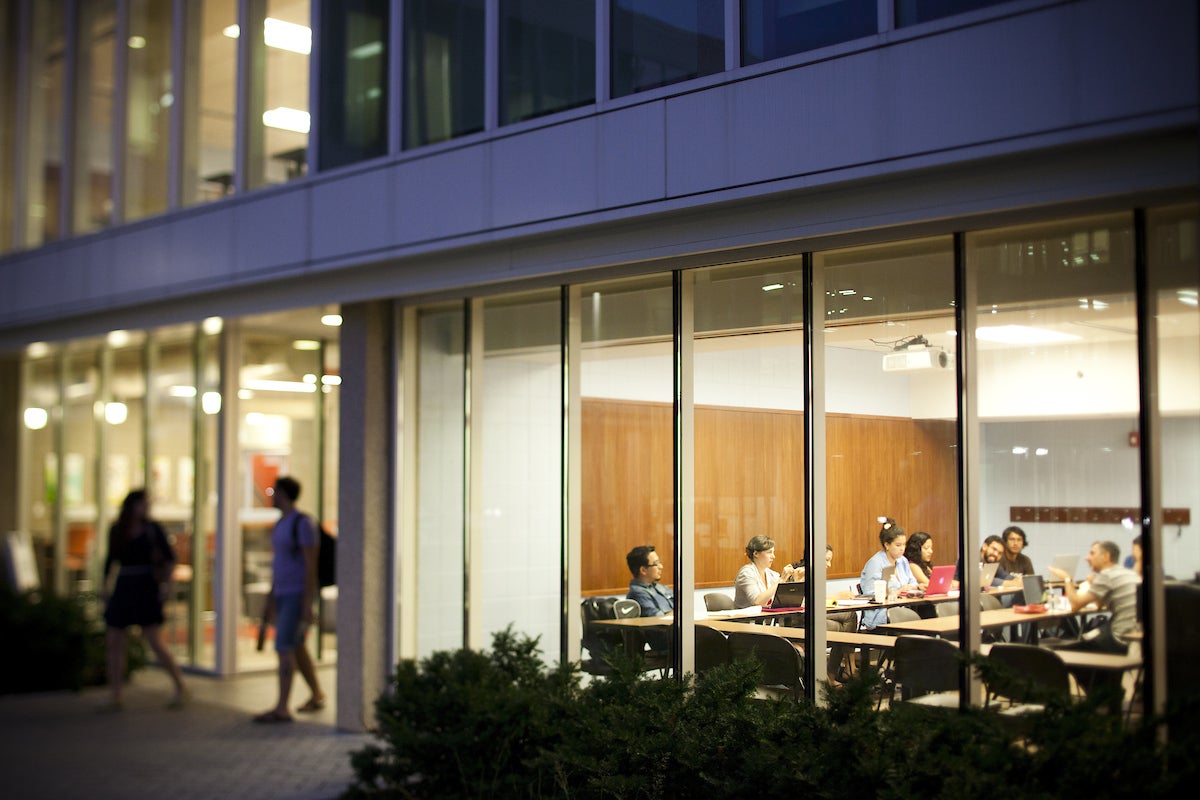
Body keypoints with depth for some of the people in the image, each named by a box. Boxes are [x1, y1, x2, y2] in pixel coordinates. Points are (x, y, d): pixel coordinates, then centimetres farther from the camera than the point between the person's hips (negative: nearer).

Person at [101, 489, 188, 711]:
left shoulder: (153, 529, -2)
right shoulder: (117, 531, 7)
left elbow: (169, 557, -4)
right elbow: (110, 560, 17)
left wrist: (166, 582, -16)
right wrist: (105, 588, 14)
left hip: (146, 589, -4)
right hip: (123, 590, 4)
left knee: (155, 643, -10)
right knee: (114, 642, 1)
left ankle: (180, 687, 3)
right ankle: (116, 695, 10)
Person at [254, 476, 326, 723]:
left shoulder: (303, 523, -17)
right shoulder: (282, 523, 14)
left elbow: (312, 564, -19)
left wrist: (308, 603, -21)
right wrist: (271, 596, 21)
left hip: (299, 594, -10)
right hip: (284, 594, 10)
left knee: (283, 647, -16)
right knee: (297, 648, 15)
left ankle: (281, 709, -17)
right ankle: (317, 696, 30)